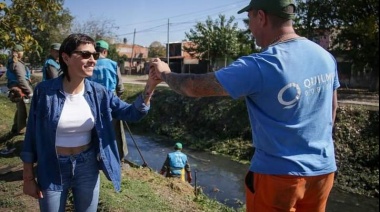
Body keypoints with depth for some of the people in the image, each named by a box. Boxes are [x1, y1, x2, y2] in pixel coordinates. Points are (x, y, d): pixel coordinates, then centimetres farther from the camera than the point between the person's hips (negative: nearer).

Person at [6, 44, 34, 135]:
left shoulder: (11, 63, 12)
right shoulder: (17, 64, -17)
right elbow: (21, 79, -24)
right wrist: (30, 91, -22)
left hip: (16, 89, 10)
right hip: (20, 90, -10)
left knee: (19, 109, 21)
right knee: (23, 111, 1)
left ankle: (15, 128, 30)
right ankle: (21, 130, 11)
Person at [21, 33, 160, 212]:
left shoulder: (99, 93, -6)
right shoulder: (44, 90, -13)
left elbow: (132, 113, -9)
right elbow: (32, 134, -6)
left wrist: (150, 86, -26)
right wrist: (28, 177, -2)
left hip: (88, 168, 3)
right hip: (52, 170, -2)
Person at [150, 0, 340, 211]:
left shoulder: (258, 67, -23)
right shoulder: (326, 57, -2)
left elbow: (195, 87, -17)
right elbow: (332, 108, 11)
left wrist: (164, 73, 3)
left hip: (279, 174, -6)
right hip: (322, 170, 6)